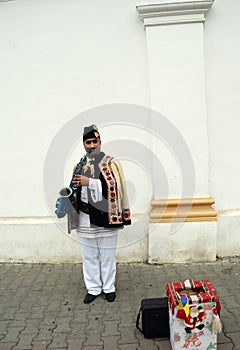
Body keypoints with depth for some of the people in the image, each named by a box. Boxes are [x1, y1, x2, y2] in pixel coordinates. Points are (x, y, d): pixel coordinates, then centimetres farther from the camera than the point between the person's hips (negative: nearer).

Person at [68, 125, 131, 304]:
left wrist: (89, 182, -23)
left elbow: (114, 186, -18)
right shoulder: (80, 165, 11)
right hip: (85, 217, 4)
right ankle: (93, 288, 29)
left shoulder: (111, 163, -4)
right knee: (89, 256, 13)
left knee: (108, 255, 9)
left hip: (105, 217, -4)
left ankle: (109, 288, 27)